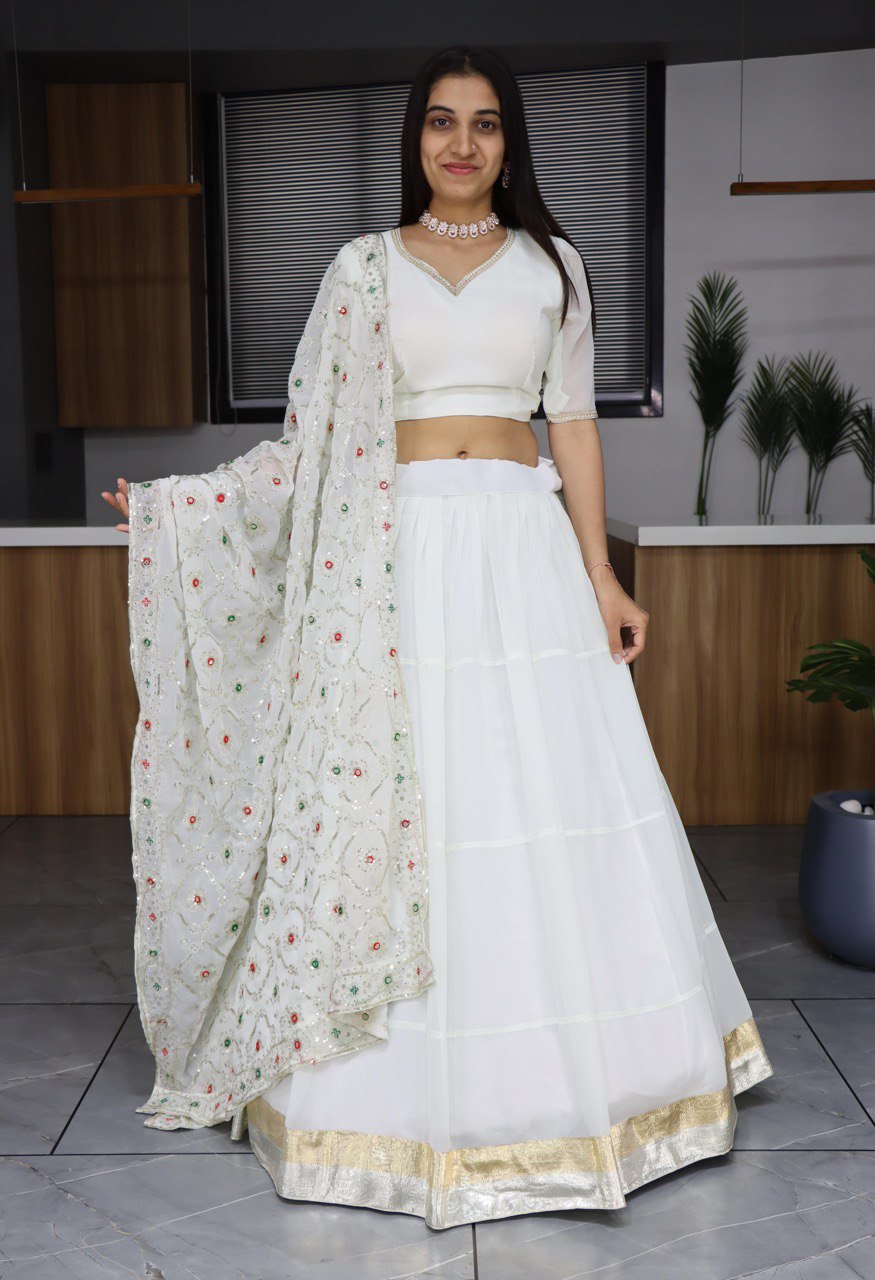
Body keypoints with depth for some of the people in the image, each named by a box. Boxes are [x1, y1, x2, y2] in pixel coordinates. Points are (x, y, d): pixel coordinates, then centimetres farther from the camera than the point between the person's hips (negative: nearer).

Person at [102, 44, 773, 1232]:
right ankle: (411, 1083, 15)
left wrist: (602, 577, 1)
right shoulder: (366, 267, 10)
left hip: (523, 550, 1)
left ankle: (569, 1066, 19)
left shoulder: (552, 265, 12)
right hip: (401, 550, 0)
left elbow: (574, 427, 9)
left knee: (555, 791, 0)